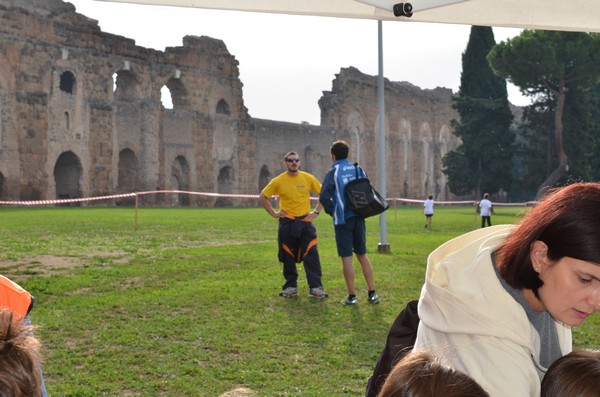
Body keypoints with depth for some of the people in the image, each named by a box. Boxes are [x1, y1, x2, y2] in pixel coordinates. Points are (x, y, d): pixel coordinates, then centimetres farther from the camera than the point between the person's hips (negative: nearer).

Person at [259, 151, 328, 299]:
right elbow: (262, 198, 7)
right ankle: (290, 287, 19)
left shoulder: (308, 178, -1)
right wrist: (273, 213, 1)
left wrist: (316, 211, 2)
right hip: (287, 223, 0)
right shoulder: (278, 181, -2)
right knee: (288, 257, 6)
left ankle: (315, 288, -7)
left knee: (312, 256, -9)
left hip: (305, 221, 0)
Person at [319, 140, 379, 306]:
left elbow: (324, 197, -15)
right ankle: (372, 293, 10)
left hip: (343, 219, -4)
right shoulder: (358, 170, 7)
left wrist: (332, 210, 0)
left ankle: (352, 296, 2)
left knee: (346, 257, 0)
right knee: (362, 255, 13)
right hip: (358, 218, 4)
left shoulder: (333, 172, -6)